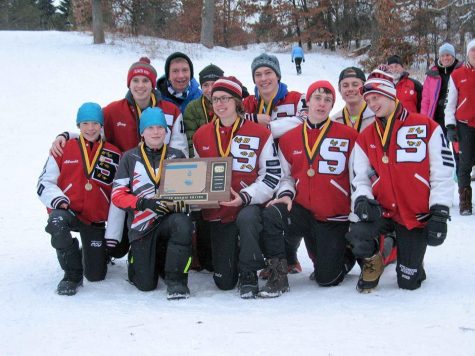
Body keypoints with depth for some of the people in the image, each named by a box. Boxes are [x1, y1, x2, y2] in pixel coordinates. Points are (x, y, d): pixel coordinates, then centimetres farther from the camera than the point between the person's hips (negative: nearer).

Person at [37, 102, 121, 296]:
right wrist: (57, 199, -17)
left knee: (96, 276, 0)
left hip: (96, 220, 1)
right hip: (67, 210, -1)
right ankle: (72, 274, -17)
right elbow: (45, 182, 3)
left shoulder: (113, 155, 5)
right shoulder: (64, 149, 2)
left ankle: (91, 252, 37)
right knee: (57, 222, -39)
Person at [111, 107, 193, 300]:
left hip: (169, 218, 0)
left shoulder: (177, 156, 9)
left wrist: (183, 203, -16)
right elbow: (117, 195, -2)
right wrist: (144, 202, -19)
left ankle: (176, 280, -22)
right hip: (141, 225, 0)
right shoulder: (130, 158, 5)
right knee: (146, 285, -5)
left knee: (183, 223, -37)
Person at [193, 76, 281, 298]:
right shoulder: (201, 136, 8)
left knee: (246, 218, -42)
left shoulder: (259, 134, -4)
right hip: (218, 211, 3)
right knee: (224, 282, 1)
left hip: (250, 206, -3)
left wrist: (246, 196, -20)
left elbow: (272, 174, -6)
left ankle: (249, 275, -19)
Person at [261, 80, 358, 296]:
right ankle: (278, 274, -14)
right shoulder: (288, 139, 7)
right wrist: (286, 194, -7)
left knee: (327, 279, -3)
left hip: (335, 218, -2)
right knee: (270, 215, -30)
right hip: (302, 211, 2)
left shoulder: (348, 136, -1)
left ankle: (346, 253, 33)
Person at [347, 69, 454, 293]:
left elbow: (442, 173, -6)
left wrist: (439, 214, -11)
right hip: (382, 210, 2)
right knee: (357, 236, -32)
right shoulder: (365, 138, 7)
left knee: (409, 283, 1)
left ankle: (412, 258, 37)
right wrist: (363, 200, -16)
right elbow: (360, 178, 6)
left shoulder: (427, 128, -4)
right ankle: (372, 262, 4)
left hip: (417, 216, -2)